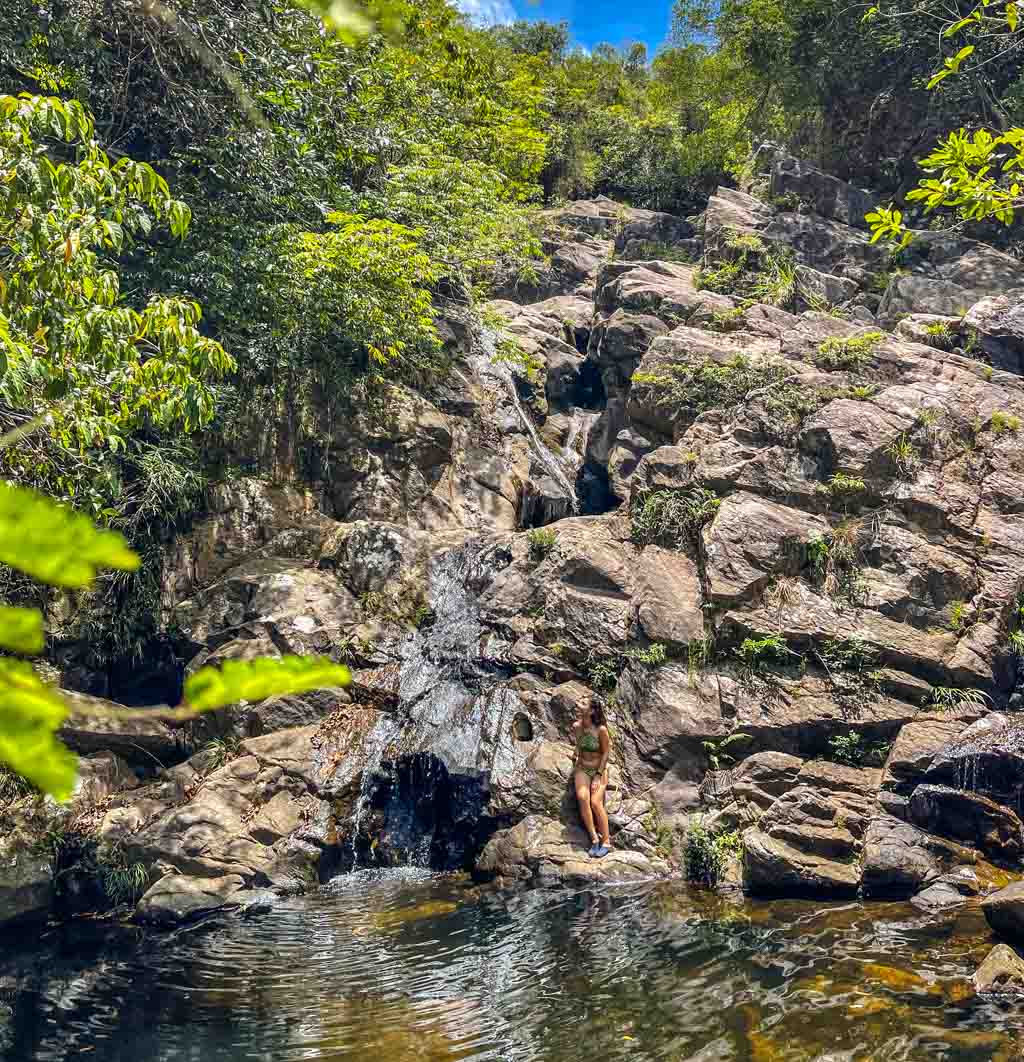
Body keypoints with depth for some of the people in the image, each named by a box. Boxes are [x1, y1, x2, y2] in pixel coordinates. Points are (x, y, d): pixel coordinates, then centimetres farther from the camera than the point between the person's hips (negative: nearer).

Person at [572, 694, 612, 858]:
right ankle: (594, 838, -17)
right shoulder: (576, 726, -5)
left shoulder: (601, 729, -18)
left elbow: (606, 752, -8)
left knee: (596, 802, -22)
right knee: (582, 797, -24)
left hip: (599, 769, -3)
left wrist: (599, 775, -11)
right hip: (582, 769, 3)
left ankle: (606, 842, -7)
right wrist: (577, 760, 10)